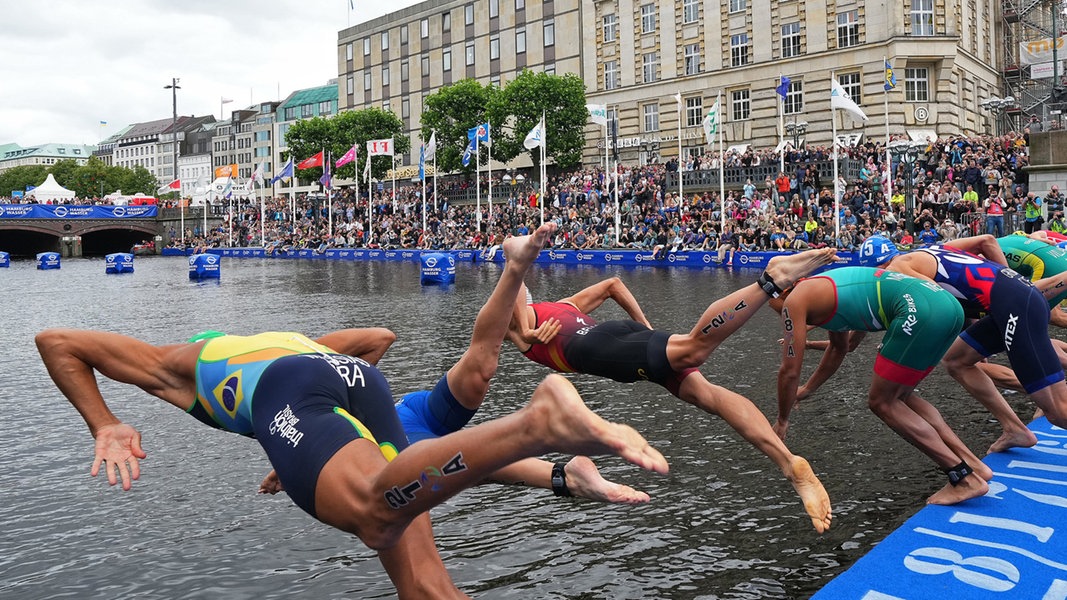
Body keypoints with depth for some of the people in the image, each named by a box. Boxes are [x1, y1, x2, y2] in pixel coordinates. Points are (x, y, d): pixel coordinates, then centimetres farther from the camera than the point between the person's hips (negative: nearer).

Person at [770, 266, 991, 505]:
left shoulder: (795, 300, 3)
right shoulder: (822, 288, 28)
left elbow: (790, 371, 5)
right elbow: (838, 349, 42)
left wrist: (782, 421, 19)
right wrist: (806, 390, 52)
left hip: (920, 310, -9)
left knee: (882, 403, 6)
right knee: (898, 395, 22)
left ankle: (965, 479, 5)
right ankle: (973, 463, 19)